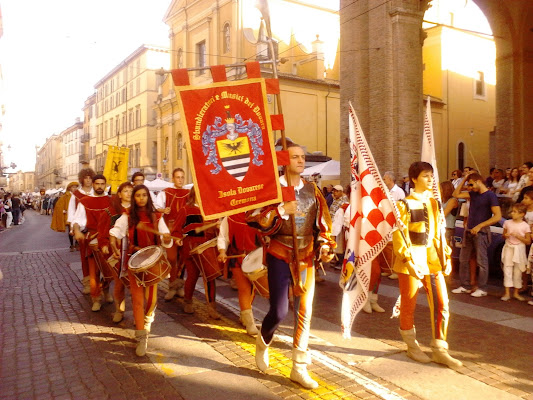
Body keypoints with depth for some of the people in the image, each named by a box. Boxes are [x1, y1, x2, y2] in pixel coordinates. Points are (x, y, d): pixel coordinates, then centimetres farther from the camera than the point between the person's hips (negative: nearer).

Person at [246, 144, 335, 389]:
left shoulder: (312, 190, 5)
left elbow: (322, 222, 9)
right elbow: (252, 217, -17)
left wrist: (325, 247, -4)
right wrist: (282, 210, -26)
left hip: (305, 257, 4)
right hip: (280, 255, -4)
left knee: (304, 311, 6)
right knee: (279, 311, -6)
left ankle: (299, 368, 21)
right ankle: (263, 343, 30)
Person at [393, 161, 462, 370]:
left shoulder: (434, 203, 9)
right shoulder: (405, 205, -10)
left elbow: (438, 233, 15)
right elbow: (399, 237, -13)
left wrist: (446, 256, 8)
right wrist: (409, 261, -21)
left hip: (432, 259, 6)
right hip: (411, 261, -6)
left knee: (442, 304, 5)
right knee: (409, 306, 7)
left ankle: (439, 350, 18)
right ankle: (412, 346, 27)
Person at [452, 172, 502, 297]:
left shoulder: (490, 196, -9)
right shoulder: (473, 194, 12)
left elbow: (497, 216, -15)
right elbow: (456, 194, 14)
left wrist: (480, 226, -19)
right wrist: (464, 179, 7)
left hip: (481, 232, -7)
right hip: (469, 230, 7)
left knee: (481, 261, -2)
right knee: (463, 259, 8)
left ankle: (482, 289, 7)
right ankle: (464, 286, 17)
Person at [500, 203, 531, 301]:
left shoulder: (525, 226, -5)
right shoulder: (508, 223, 2)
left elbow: (528, 241, -4)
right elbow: (503, 235, 14)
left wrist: (518, 236, -17)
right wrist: (506, 235, -8)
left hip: (519, 250, -2)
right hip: (508, 248, 2)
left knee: (518, 272, 7)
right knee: (507, 270, -2)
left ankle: (516, 293, 20)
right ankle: (507, 293, 2)